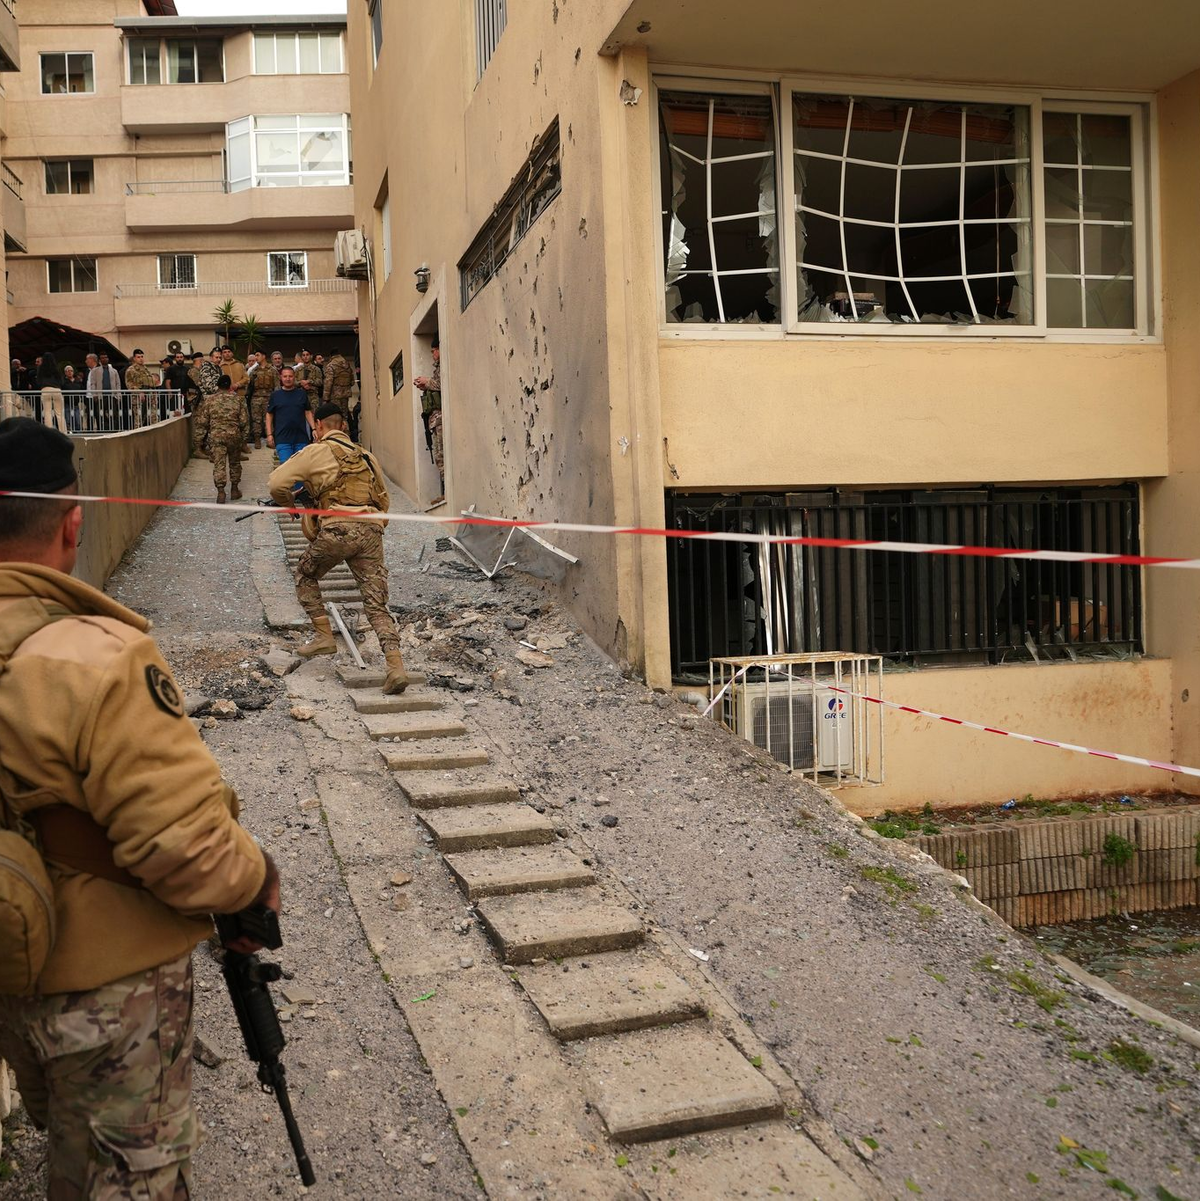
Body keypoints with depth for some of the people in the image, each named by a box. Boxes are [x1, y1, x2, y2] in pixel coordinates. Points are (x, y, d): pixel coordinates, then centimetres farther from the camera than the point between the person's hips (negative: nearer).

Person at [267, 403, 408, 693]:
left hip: (337, 530, -4)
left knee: (305, 576, 25)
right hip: (372, 531, 4)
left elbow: (276, 482, 4)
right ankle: (396, 667, -13)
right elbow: (384, 501, 31)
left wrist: (286, 504, 23)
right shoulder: (366, 456, 26)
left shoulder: (316, 451, 10)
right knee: (377, 605, 2)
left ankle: (324, 636, 18)